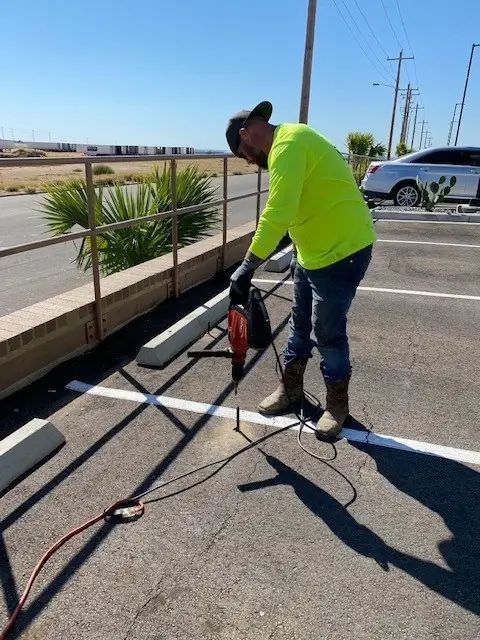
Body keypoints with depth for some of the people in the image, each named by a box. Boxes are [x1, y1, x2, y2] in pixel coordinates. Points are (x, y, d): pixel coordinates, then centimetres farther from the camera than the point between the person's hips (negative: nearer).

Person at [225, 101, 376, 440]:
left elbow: (277, 215, -31)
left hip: (343, 251, -10)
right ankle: (291, 388, 31)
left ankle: (338, 403, 20)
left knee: (328, 332, 0)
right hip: (313, 251, 10)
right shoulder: (288, 143, 12)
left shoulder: (288, 144, -21)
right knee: (299, 324, 16)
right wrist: (300, 252, 19)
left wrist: (247, 267, -28)